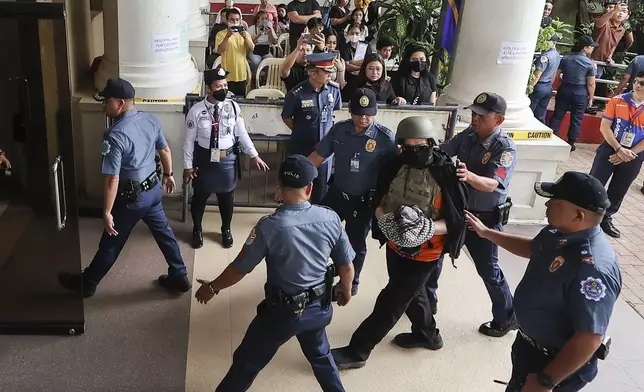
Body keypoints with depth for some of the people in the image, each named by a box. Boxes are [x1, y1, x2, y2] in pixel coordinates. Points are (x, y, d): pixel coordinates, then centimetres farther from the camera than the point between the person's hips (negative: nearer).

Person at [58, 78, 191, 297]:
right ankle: (179, 277, 31)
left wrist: (107, 212, -17)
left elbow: (112, 179, -25)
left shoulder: (115, 136, -26)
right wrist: (168, 175, 25)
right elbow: (165, 151, 10)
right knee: (164, 232, 21)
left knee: (111, 244, 11)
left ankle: (86, 283, 31)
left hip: (131, 198, -6)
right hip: (154, 189, 7)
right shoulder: (151, 120, -4)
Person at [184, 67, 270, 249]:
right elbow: (189, 140, -7)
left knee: (227, 196, 18)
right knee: (200, 196, 16)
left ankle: (226, 230, 43)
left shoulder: (233, 107, -9)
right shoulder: (196, 110, -14)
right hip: (204, 159, -1)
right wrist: (188, 165, -5)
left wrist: (254, 155, -4)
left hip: (228, 159, 1)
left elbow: (242, 134, -1)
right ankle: (197, 230, 42)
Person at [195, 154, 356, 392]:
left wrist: (212, 288, 6)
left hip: (282, 311, -4)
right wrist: (346, 292, 19)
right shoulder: (330, 218, -13)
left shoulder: (270, 226, -23)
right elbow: (346, 266, -2)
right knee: (320, 355, 31)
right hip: (318, 307, 4)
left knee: (246, 362, 17)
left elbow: (239, 269, -13)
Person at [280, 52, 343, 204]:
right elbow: (286, 117, -4)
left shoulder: (334, 89, -10)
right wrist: (301, 132, 1)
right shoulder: (297, 94, -21)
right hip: (301, 147, -3)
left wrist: (328, 130, 9)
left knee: (321, 186, 16)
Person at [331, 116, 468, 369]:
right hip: (396, 246, 6)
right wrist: (384, 218, -19)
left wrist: (429, 228, -33)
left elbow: (456, 220, -16)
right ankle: (427, 334, 51)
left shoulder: (446, 174, -21)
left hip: (423, 255, -6)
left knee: (391, 301, 2)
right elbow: (380, 203, 3)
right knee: (410, 292, 26)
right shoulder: (396, 167, -7)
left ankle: (357, 351, 14)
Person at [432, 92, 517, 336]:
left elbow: (491, 184, -34)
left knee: (487, 269, 5)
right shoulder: (467, 135, -4)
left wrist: (469, 176, -53)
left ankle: (506, 318, 27)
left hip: (484, 219, -6)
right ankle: (426, 300, 37)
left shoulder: (506, 149, -22)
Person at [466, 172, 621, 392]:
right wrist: (486, 233, 17)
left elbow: (589, 339, -34)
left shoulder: (593, 268, -37)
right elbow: (532, 248, 16)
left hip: (558, 362, -8)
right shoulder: (558, 232, -8)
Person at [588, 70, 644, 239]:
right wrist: (619, 149, -16)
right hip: (610, 149, -1)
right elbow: (604, 127, -8)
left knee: (618, 192, 14)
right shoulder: (618, 101, -7)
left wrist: (628, 153, -14)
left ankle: (605, 219, 32)